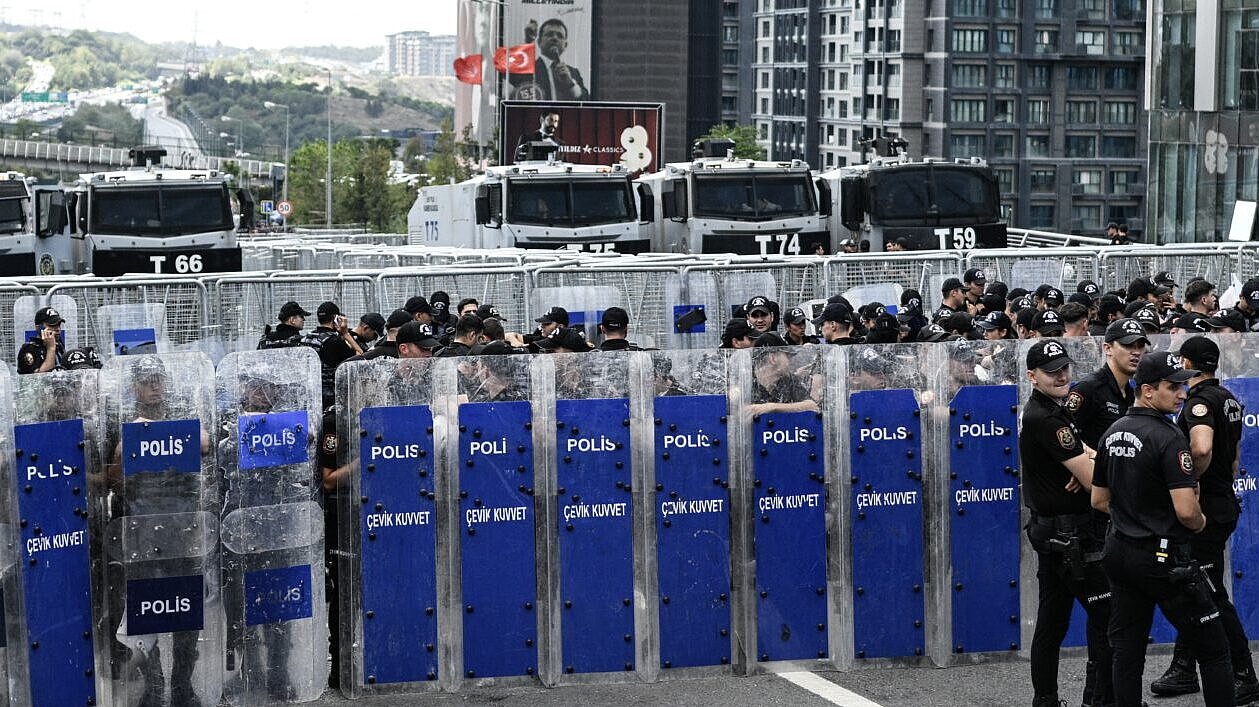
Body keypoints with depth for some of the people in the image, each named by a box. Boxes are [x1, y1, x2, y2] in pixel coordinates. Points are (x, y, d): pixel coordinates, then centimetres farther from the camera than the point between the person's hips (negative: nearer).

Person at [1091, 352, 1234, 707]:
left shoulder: (1112, 434, 8)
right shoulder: (1168, 438, -17)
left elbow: (1099, 500, 16)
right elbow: (1186, 510, -23)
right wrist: (1201, 522, -3)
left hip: (1120, 554, 8)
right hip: (1164, 556, -8)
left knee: (1127, 652, 10)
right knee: (1213, 651, 0)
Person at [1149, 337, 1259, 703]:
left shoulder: (1199, 401, -19)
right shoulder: (1228, 399, 13)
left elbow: (1202, 448, -38)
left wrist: (1191, 478, -20)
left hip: (1205, 508, -10)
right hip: (1224, 501, 10)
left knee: (1211, 595, -3)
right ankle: (1183, 670, 23)